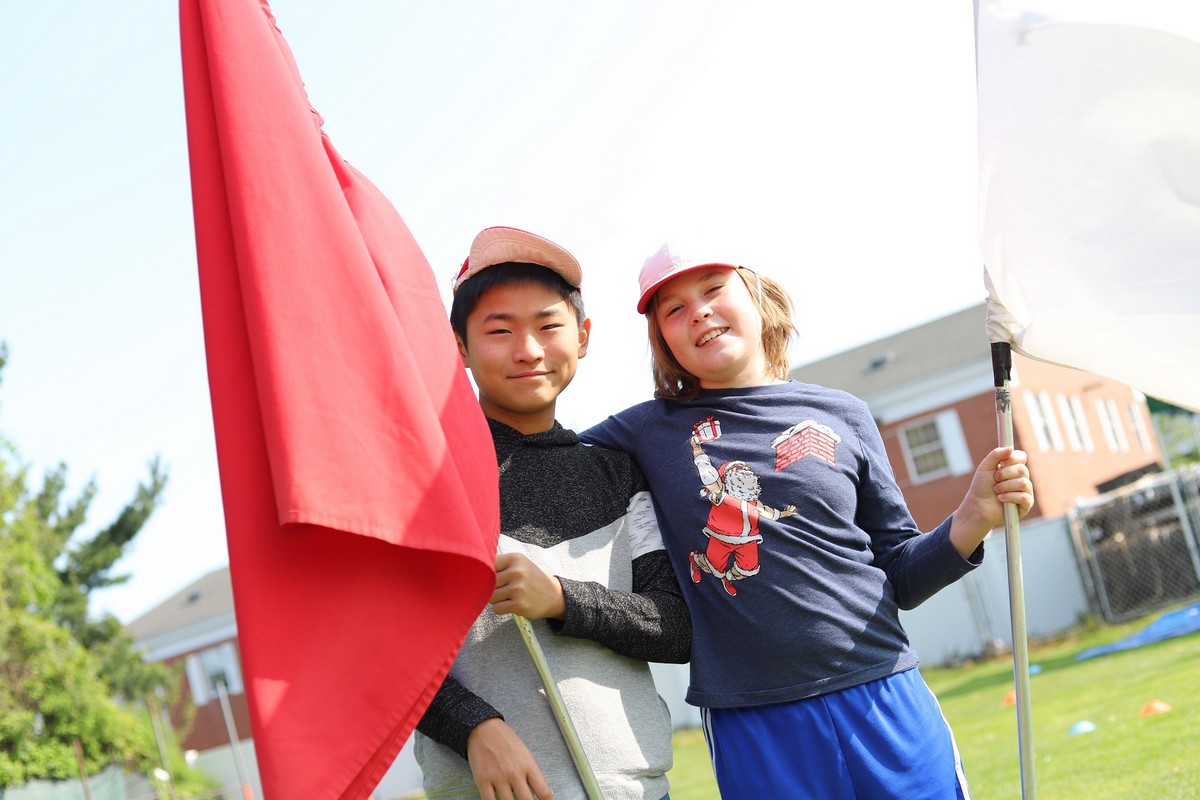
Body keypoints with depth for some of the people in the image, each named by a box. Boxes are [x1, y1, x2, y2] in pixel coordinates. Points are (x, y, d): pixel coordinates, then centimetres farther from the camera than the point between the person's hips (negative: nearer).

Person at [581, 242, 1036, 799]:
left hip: (884, 698, 1)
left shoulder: (842, 415, 7)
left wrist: (973, 519, -5)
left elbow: (898, 575, 10)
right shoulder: (649, 429, 5)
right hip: (754, 731, -1)